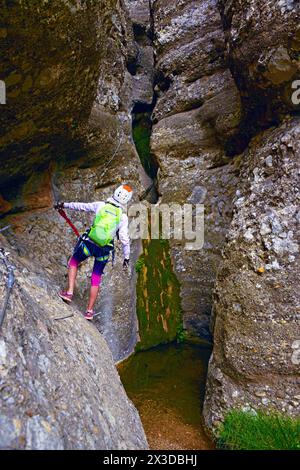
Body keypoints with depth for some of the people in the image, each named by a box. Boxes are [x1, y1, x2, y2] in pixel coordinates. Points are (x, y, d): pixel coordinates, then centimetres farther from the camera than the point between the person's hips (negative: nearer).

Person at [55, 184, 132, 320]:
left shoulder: (101, 205, -2)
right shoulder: (123, 217, -4)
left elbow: (81, 206, 10)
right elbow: (125, 239, -5)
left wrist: (65, 205, 26)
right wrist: (126, 257, 5)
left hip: (88, 244, 0)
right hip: (104, 251, 1)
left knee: (74, 261, 27)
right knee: (96, 279, 15)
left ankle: (69, 292, 16)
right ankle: (89, 311, 19)